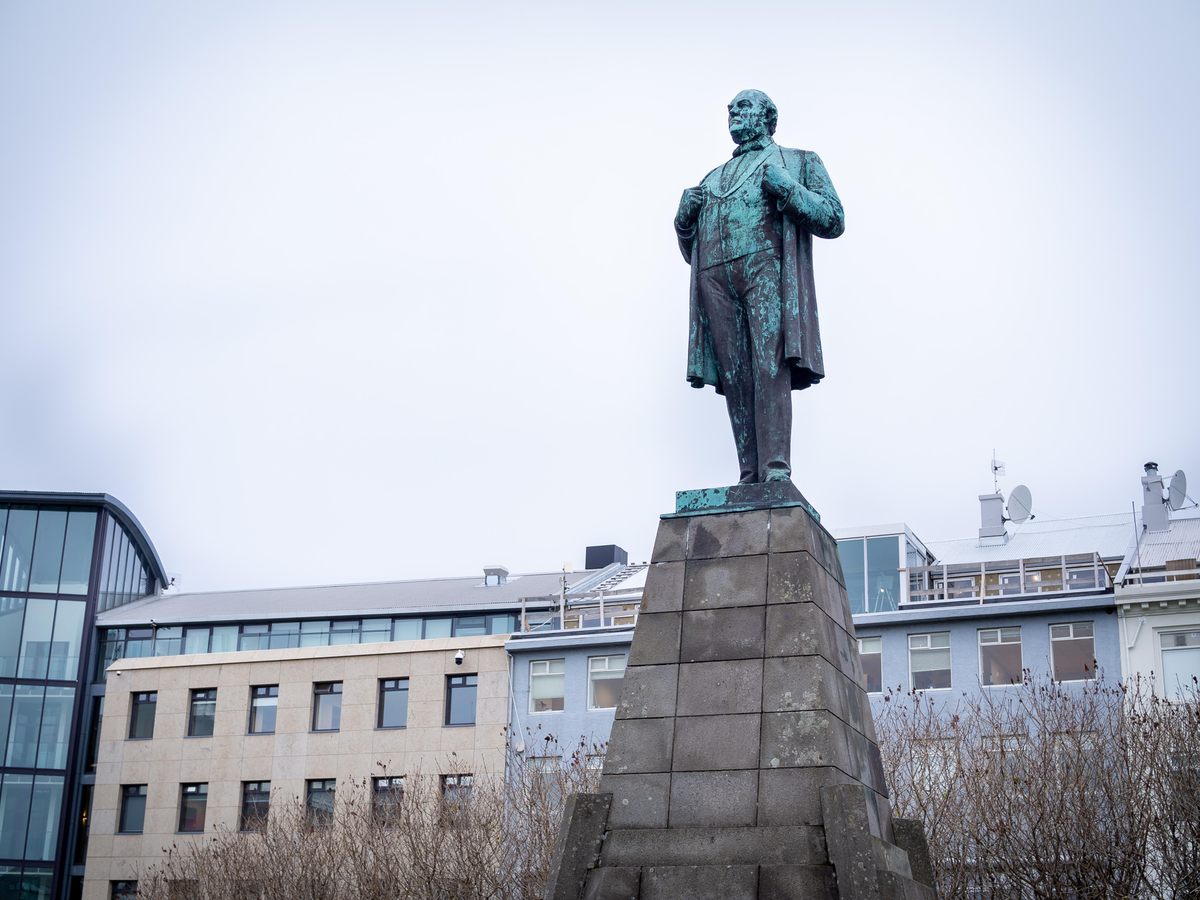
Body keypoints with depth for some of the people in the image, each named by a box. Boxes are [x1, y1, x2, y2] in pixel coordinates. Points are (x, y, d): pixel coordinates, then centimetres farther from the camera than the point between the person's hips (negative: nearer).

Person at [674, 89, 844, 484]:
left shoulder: (797, 162, 21)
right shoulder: (712, 178, 34)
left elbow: (833, 220, 8)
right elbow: (691, 251, 33)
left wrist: (787, 189, -5)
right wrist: (684, 218, 12)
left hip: (767, 266, -4)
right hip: (715, 276, 4)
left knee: (770, 366, -20)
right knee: (734, 377, -8)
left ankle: (776, 469, -26)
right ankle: (750, 476, -13)